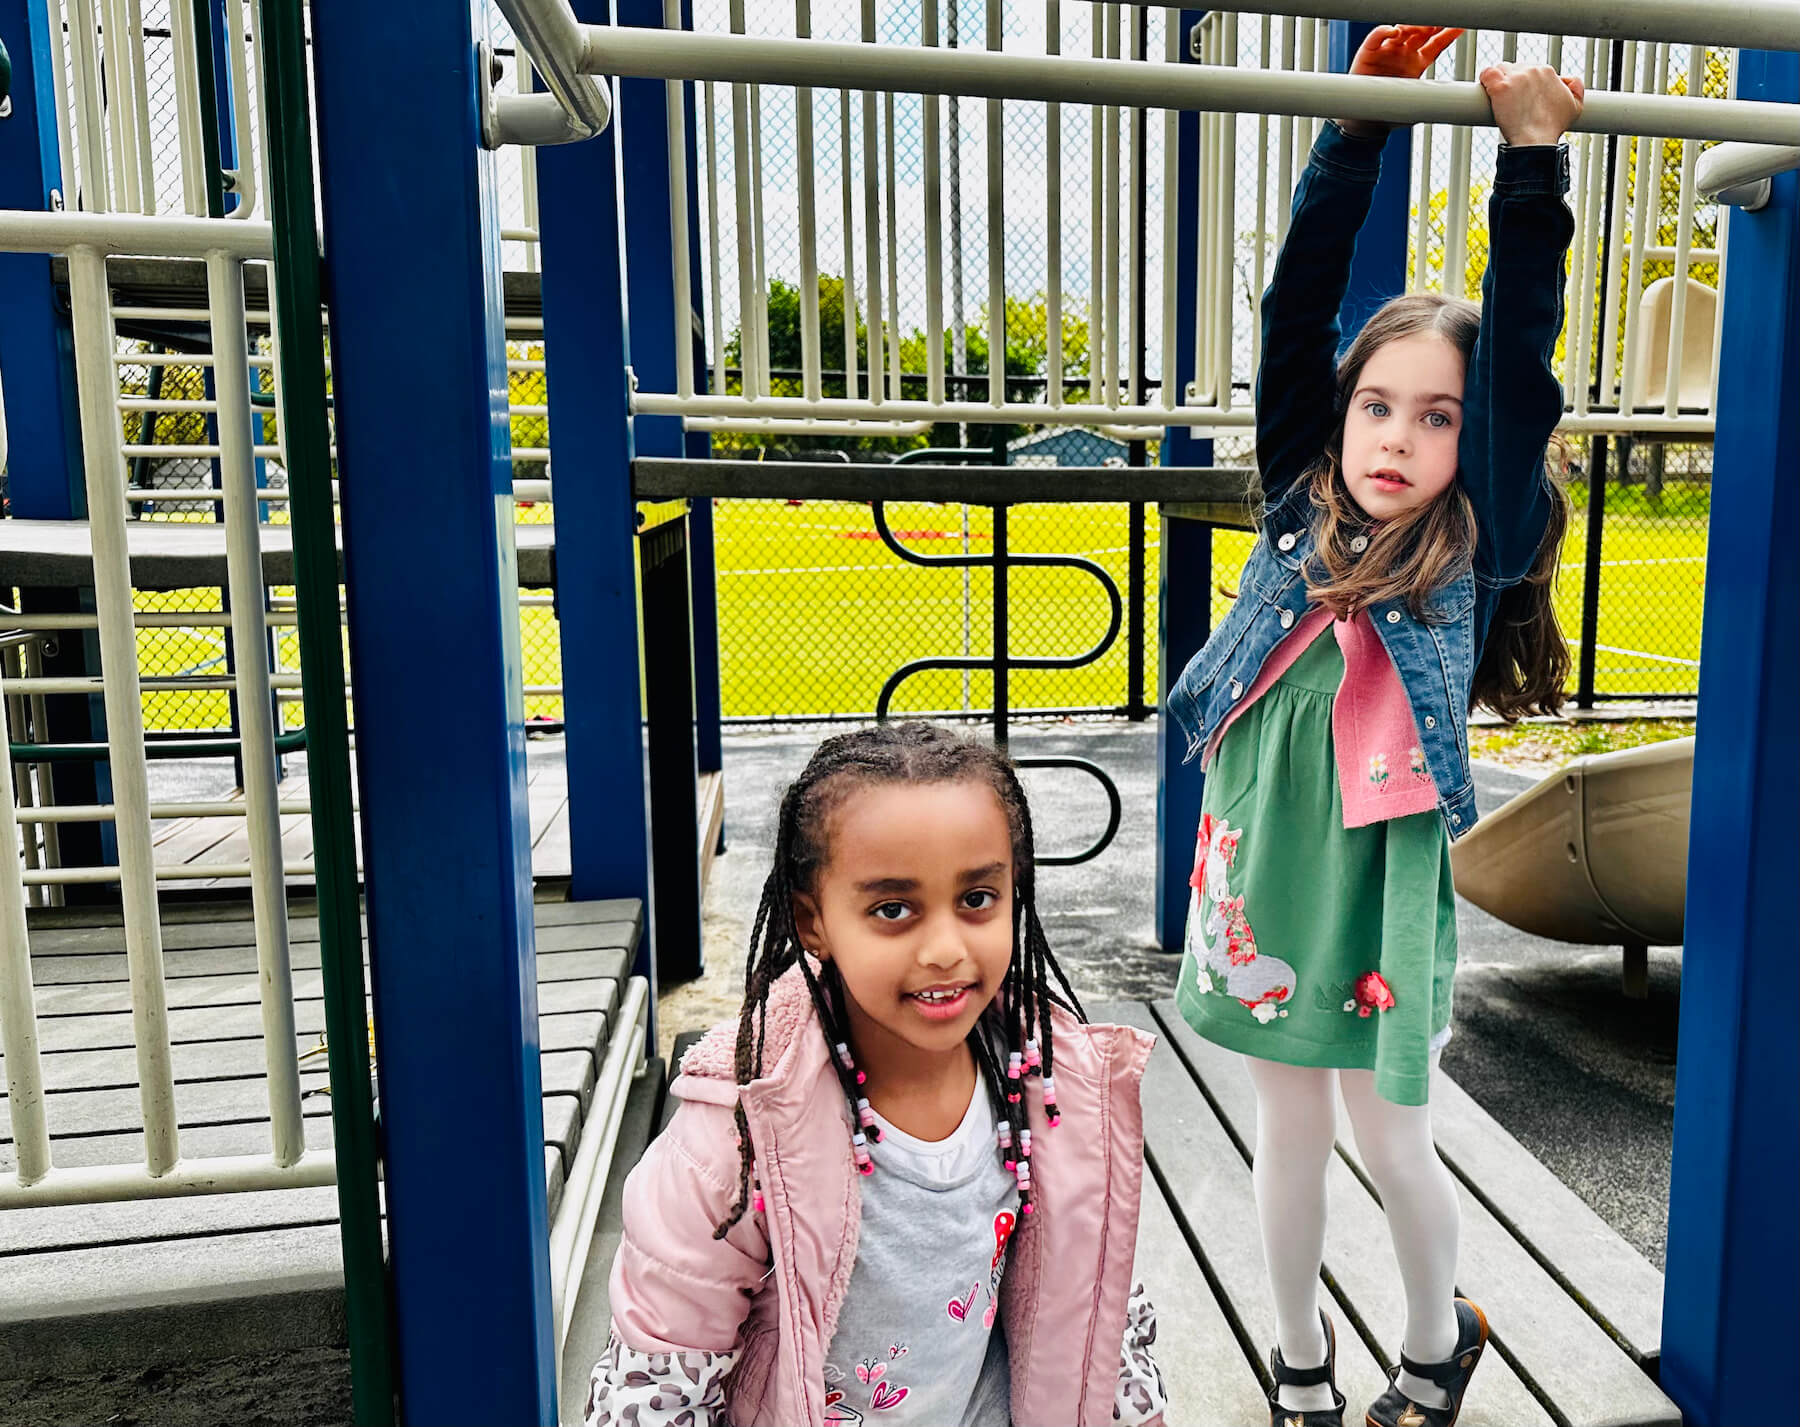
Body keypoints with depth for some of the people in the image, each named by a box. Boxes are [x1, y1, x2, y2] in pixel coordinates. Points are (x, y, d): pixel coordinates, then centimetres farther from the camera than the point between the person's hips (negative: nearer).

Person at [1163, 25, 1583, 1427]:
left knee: (1394, 1147, 13)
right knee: (1289, 1137, 17)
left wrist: (1532, 163, -18)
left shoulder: (1477, 559, -8)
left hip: (1382, 888, -2)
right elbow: (1299, 305, -5)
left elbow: (1520, 360, -16)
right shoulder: (1300, 513, -2)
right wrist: (1359, 129, -9)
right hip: (1261, 874, 3)